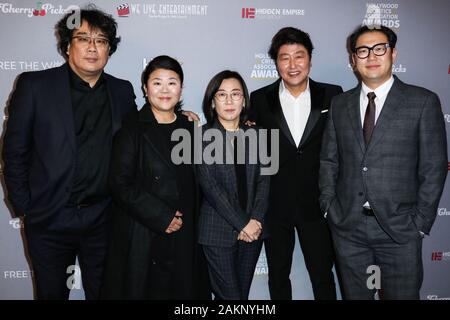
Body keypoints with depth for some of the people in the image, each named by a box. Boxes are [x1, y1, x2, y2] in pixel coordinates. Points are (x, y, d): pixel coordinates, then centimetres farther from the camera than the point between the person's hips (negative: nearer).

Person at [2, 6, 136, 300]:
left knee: (102, 293, 15)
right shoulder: (35, 85, -4)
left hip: (103, 220, 2)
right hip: (49, 220, -1)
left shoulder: (123, 91, 4)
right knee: (51, 293, 16)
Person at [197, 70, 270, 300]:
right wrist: (242, 224, -12)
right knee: (229, 295, 0)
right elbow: (209, 186, -10)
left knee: (243, 292, 12)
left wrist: (256, 220, -9)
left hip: (253, 229, 4)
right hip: (218, 231, -4)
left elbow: (263, 180, 4)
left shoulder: (255, 136, 8)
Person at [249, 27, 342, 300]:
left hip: (317, 203, 0)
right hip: (274, 204, 1)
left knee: (323, 275, 14)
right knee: (278, 275, 17)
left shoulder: (332, 95, -2)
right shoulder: (260, 100, -2)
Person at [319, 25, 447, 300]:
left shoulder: (423, 101, -3)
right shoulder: (340, 104, 7)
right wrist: (329, 207, 2)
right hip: (347, 226, 3)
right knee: (355, 294, 16)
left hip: (399, 227, -2)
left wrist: (420, 223, -6)